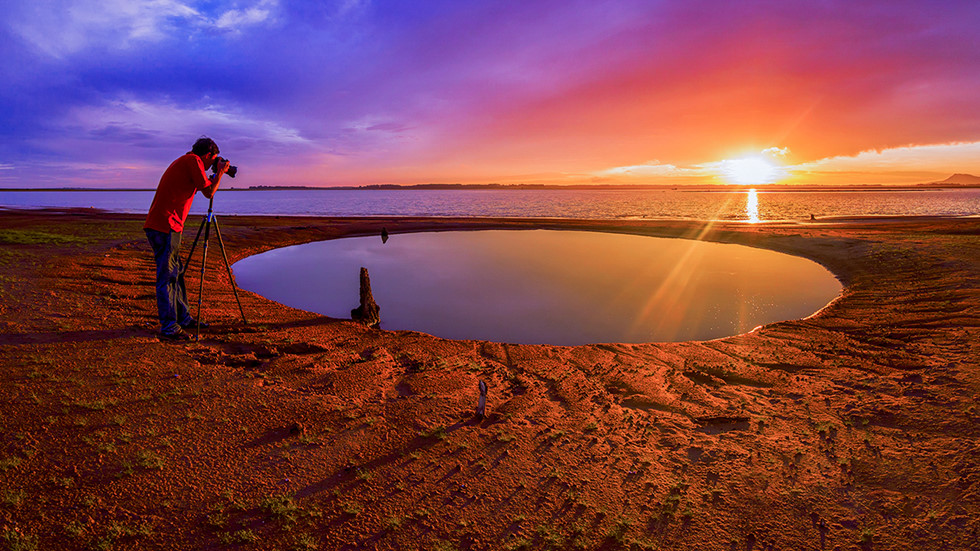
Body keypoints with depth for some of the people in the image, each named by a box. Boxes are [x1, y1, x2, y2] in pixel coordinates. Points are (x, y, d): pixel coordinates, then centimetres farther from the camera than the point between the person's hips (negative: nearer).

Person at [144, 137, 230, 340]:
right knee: (167, 276, -7)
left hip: (158, 225, 10)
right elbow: (209, 192, -10)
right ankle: (169, 328, -3)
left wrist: (216, 175, 28)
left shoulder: (183, 161, 23)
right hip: (165, 227, -10)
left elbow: (197, 188, 32)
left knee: (176, 273, 17)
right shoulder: (193, 160, -5)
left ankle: (183, 318, 26)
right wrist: (220, 172, 4)